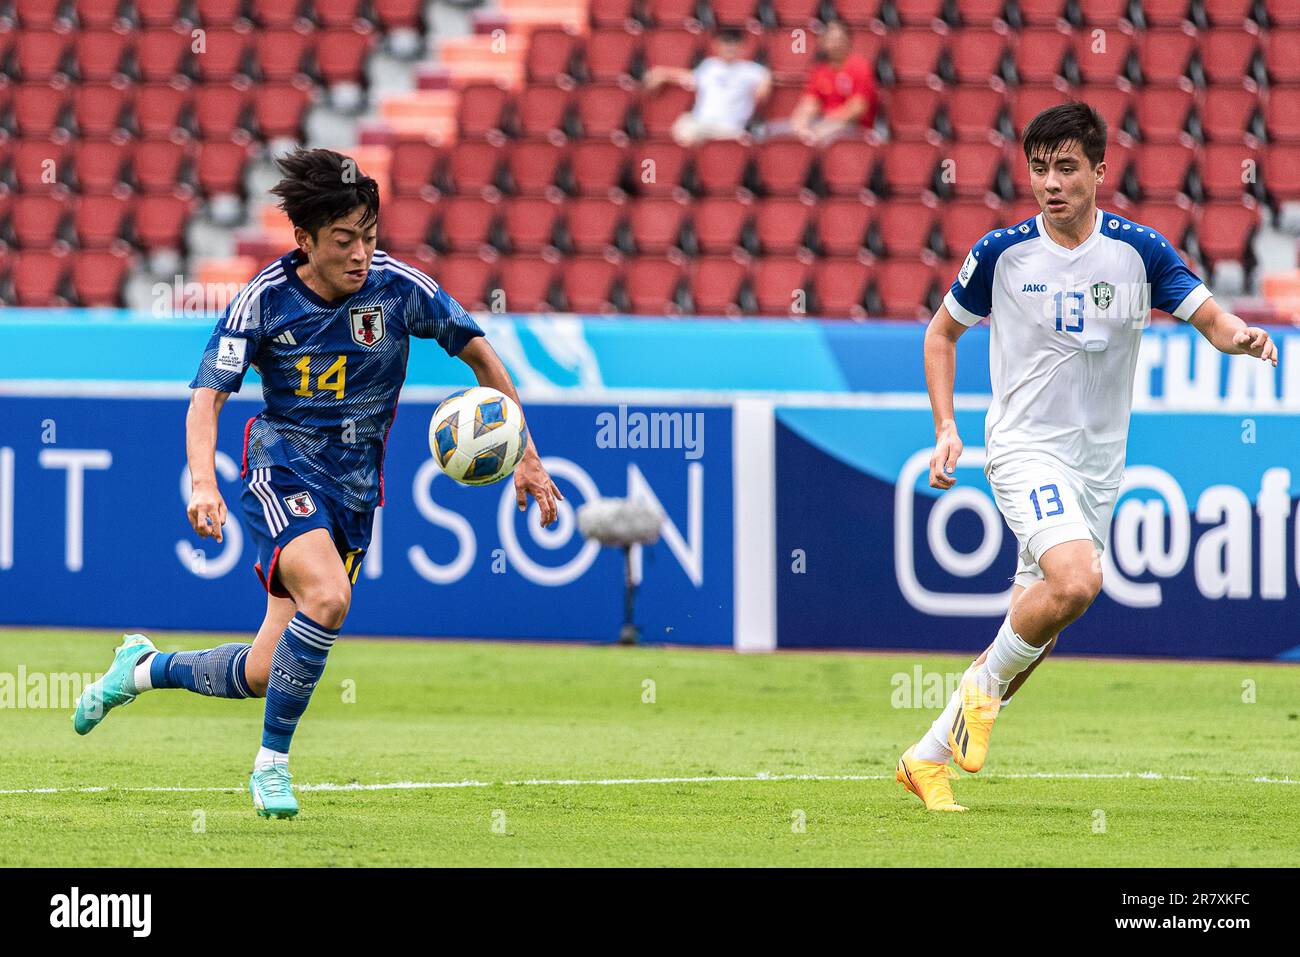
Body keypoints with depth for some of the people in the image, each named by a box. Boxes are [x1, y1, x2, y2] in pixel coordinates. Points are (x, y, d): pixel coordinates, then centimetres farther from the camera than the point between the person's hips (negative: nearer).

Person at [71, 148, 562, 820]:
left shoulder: (397, 287, -8)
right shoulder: (265, 298, -12)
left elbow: (479, 353, 6)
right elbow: (207, 395, -12)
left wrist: (525, 456, 5)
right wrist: (203, 482, -30)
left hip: (354, 488, 3)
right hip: (281, 469, -3)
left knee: (266, 675, 2)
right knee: (327, 596, -34)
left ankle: (145, 668, 32)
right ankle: (270, 763, -17)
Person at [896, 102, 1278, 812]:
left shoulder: (1140, 249, -1)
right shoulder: (1001, 253, -5)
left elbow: (1209, 316, -3)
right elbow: (943, 332, 9)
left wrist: (1241, 335, -27)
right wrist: (946, 427, -2)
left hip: (1099, 462, 4)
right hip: (1024, 447, -4)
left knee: (1037, 619, 6)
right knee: (1076, 581, -29)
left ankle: (930, 756, 20)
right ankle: (987, 681, -4)